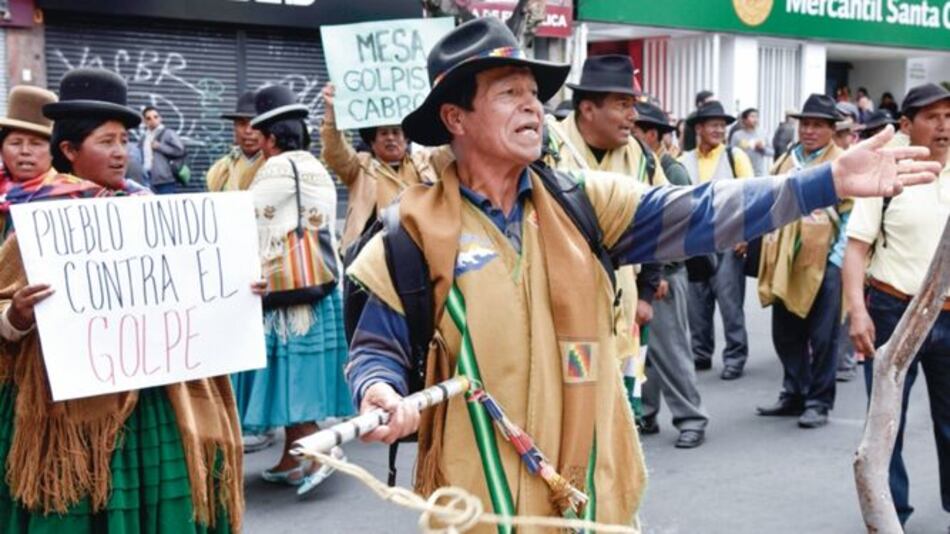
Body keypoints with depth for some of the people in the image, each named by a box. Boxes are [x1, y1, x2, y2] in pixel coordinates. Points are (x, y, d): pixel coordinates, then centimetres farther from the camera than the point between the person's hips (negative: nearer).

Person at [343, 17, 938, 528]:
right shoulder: (417, 228, -7)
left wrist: (829, 182, -16)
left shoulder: (581, 201, 1)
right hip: (479, 502, -3)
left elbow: (697, 212, -8)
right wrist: (380, 394, -24)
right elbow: (377, 349, -1)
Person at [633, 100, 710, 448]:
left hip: (663, 275, -6)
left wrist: (664, 274, -15)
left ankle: (691, 421, 5)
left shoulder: (674, 172, -7)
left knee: (669, 348, -4)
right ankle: (644, 414, 19)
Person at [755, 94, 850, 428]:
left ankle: (819, 402, 12)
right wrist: (770, 254, 11)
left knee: (822, 336, 2)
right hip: (785, 263, 6)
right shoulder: (785, 162, 14)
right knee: (785, 334, 11)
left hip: (824, 263, -6)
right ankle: (794, 395, 25)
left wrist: (838, 259, -12)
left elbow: (852, 217, -7)